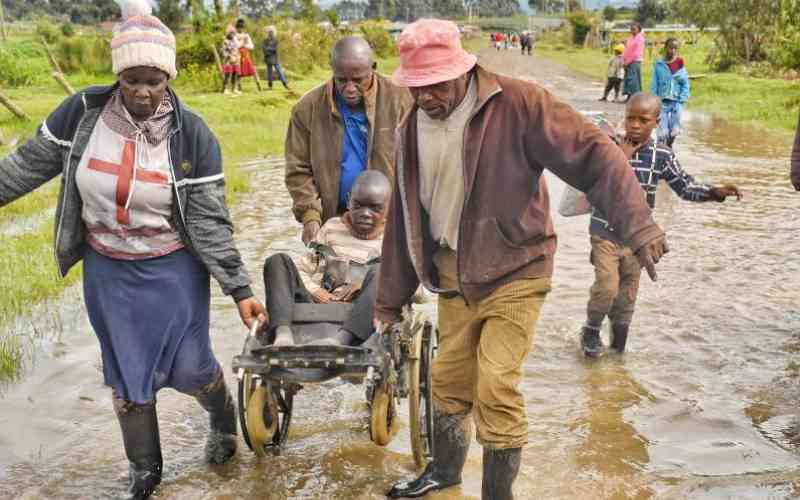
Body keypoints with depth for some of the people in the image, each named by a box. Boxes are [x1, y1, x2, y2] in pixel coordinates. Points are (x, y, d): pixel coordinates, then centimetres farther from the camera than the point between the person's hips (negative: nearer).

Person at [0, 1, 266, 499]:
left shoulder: (193, 136, -16)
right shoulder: (82, 113, -12)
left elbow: (210, 223, -13)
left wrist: (240, 289, -15)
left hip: (173, 271, -2)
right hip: (107, 271, 3)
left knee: (190, 367, 8)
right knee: (126, 374, 15)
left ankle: (224, 421, 44)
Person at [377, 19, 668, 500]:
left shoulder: (516, 103, -17)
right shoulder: (412, 129, 1)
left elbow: (593, 154, -21)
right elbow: (404, 216, 9)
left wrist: (638, 226, -32)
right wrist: (391, 298, 13)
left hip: (515, 272, -5)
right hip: (454, 277, 6)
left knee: (495, 387, -11)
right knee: (449, 380, 15)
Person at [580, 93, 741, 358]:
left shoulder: (662, 155, -4)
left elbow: (686, 186, 2)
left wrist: (715, 192, -13)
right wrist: (621, 158, -22)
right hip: (605, 232, -2)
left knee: (627, 293, 12)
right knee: (607, 286, -15)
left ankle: (619, 344, 30)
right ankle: (591, 331, 12)